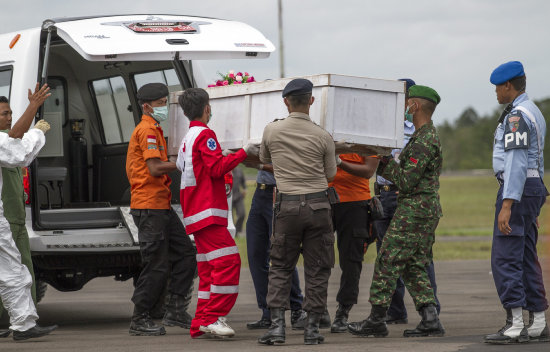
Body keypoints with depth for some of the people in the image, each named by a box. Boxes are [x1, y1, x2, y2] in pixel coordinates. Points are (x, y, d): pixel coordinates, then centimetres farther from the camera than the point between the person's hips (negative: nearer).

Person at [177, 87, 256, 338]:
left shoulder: (187, 138, 21)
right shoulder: (204, 134, -8)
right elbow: (217, 168, -16)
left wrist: (223, 157, 26)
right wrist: (243, 153, -10)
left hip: (195, 212, 10)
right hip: (208, 210, -10)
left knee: (208, 267, 10)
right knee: (228, 261, -16)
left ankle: (200, 323, 8)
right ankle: (213, 317, -20)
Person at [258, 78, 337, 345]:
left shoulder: (272, 131, -2)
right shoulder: (323, 137, -4)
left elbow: (264, 160, 17)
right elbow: (330, 175, 8)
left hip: (287, 205, 0)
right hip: (318, 205, 0)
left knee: (280, 268, 9)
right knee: (317, 269, 6)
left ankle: (277, 324, 0)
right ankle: (312, 328, 5)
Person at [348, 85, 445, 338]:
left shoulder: (423, 141, -16)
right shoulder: (429, 135, 17)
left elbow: (406, 181, -19)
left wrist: (386, 163, -8)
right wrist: (386, 163, 13)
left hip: (414, 210, -10)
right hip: (427, 210, 10)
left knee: (387, 261, -6)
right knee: (414, 267, 10)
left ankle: (377, 320, -4)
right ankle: (430, 320, 3)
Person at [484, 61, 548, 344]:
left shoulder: (517, 115, -14)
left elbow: (516, 162, -23)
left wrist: (507, 205, -27)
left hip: (516, 189, -10)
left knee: (505, 259, -10)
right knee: (527, 259, 12)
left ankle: (515, 326, -14)